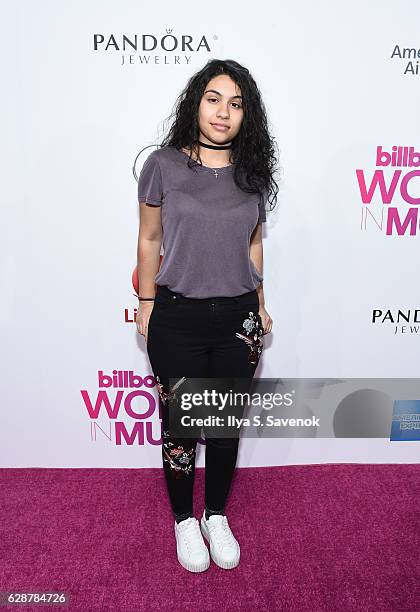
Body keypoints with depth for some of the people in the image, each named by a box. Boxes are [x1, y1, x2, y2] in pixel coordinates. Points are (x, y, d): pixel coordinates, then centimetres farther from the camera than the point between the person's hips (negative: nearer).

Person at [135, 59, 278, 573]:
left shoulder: (253, 171, 4)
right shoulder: (164, 164, -4)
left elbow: (253, 244, 12)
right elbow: (149, 240, 2)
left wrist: (259, 304, 14)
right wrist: (146, 304, 2)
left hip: (238, 318, 3)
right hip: (177, 318, -2)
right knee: (180, 424, 11)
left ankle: (217, 516, 39)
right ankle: (184, 520, 37)